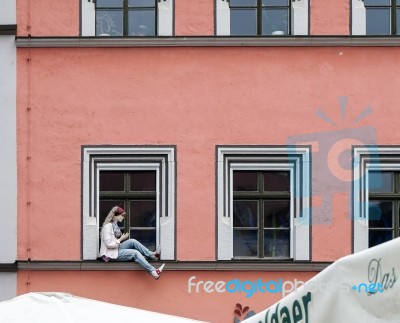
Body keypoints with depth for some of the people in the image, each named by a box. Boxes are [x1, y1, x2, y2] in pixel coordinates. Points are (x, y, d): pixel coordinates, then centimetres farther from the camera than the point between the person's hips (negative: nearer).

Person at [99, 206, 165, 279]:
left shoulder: (115, 225, 12)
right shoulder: (108, 226, -18)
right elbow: (109, 244, -22)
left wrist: (122, 238, 0)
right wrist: (121, 239, -16)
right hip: (111, 254, -9)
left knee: (132, 241, -9)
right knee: (135, 253, -21)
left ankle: (152, 255, -7)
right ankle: (153, 272, -29)